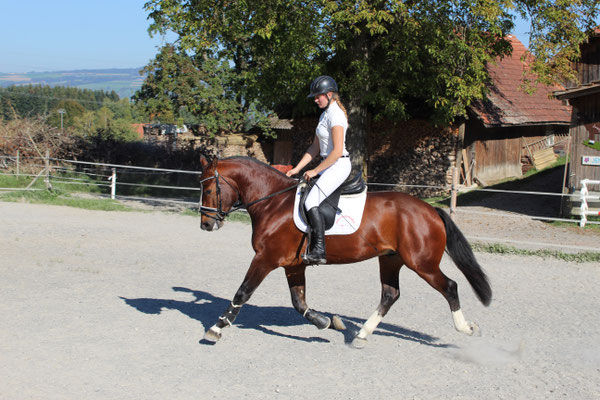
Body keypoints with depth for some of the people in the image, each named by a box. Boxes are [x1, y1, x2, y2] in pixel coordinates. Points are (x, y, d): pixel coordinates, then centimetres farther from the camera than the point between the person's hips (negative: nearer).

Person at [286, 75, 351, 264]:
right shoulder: (325, 114, 15)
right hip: (328, 166, 10)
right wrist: (297, 169, 10)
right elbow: (315, 148, 18)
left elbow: (337, 151, -21)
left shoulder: (336, 115, -15)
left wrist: (315, 171, -16)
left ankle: (319, 251, -24)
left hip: (339, 165, -10)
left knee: (311, 202, -23)